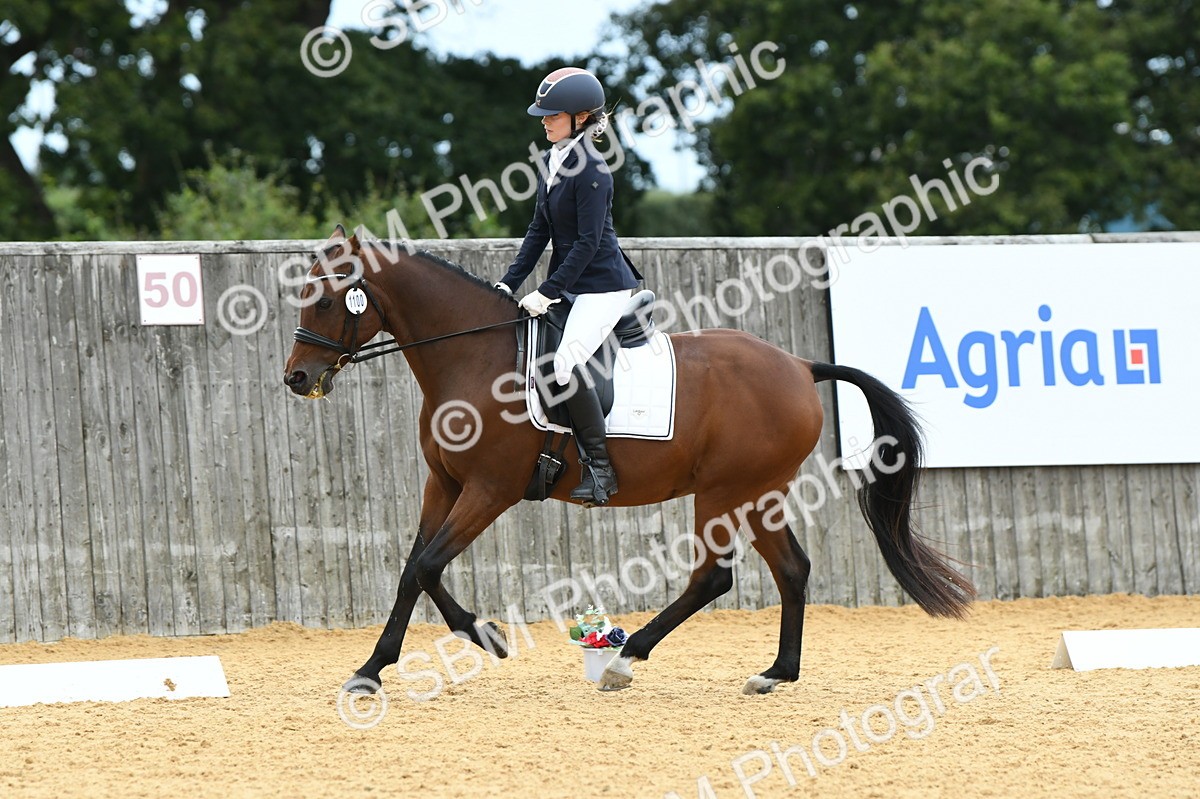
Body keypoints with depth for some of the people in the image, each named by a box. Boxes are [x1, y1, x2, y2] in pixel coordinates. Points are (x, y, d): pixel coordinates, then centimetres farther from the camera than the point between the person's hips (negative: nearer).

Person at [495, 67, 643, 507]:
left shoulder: (591, 171, -18)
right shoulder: (552, 163, 9)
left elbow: (587, 242, -20)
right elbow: (539, 231, 13)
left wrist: (546, 293, -20)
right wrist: (509, 284, 6)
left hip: (603, 287, -10)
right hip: (569, 285, 10)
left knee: (565, 363, -26)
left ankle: (600, 467, -17)